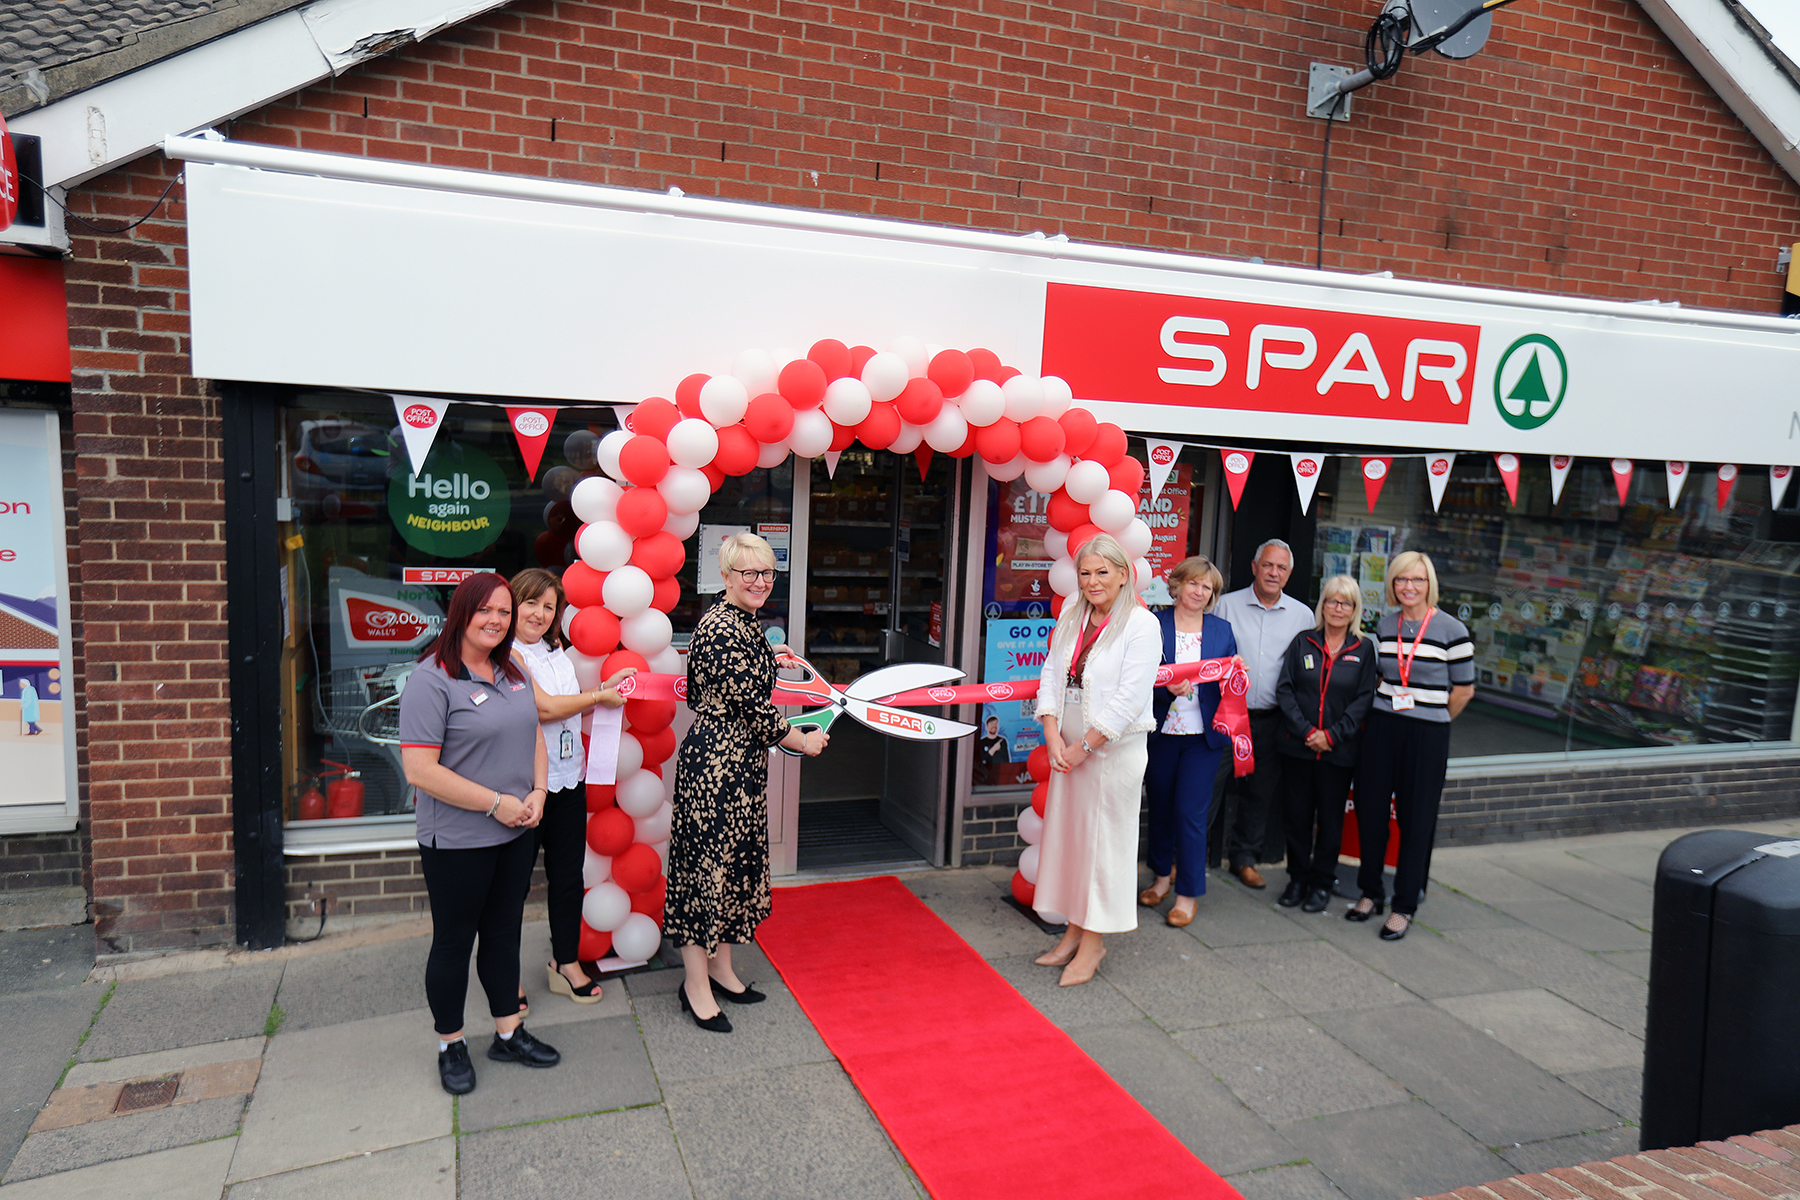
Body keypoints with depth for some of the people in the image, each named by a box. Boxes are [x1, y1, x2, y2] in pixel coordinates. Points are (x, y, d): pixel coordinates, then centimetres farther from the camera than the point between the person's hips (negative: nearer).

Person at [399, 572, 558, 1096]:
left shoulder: (514, 673, 7)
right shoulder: (432, 680, -16)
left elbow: (534, 736, 16)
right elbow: (420, 771, -22)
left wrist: (537, 792, -2)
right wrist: (497, 803, -20)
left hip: (516, 834, 7)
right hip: (456, 841, -6)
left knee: (504, 931, 18)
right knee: (454, 940, 10)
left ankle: (509, 1033, 33)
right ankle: (450, 1046, 28)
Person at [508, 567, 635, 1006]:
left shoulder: (556, 650, 13)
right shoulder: (507, 653, -12)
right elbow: (544, 708, -19)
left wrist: (605, 688, 5)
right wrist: (599, 697, -8)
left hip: (568, 777, 7)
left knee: (567, 874, 13)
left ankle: (566, 963, 26)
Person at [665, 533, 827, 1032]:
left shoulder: (747, 622, 12)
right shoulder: (721, 628, -20)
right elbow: (751, 705, -20)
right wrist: (802, 741, -9)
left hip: (742, 761, 10)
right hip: (715, 762, -10)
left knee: (737, 859, 17)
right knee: (708, 861, -1)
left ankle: (720, 969, 30)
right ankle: (696, 984, 12)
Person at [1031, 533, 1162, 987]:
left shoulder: (1141, 625, -11)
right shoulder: (1071, 615, 8)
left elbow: (1130, 699, -17)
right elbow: (1052, 673, 7)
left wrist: (1083, 746, -15)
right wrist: (1053, 736, -5)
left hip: (1114, 750, -6)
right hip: (1068, 747, 6)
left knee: (1104, 840, 1)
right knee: (1066, 833, 11)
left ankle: (1093, 942, 14)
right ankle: (1074, 931, 26)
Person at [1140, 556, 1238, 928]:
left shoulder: (1222, 629, 8)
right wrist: (1167, 687, -22)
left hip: (1203, 736, 0)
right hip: (1160, 731, 0)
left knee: (1191, 812, -2)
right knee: (1159, 807, 13)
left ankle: (1188, 894, 11)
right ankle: (1163, 875, 34)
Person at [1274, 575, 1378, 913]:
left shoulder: (1364, 649, 3)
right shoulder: (1303, 643, 6)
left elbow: (1364, 699, -2)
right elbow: (1285, 689, 0)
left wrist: (1332, 735, -12)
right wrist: (1305, 731, -11)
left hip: (1339, 751, -1)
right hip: (1298, 746, 1)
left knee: (1330, 818, 6)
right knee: (1296, 815, 5)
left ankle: (1322, 883, 21)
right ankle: (1298, 879, 21)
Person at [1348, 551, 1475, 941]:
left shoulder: (1452, 630, -6)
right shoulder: (1385, 626, 7)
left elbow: (1464, 690, 0)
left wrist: (1431, 721, 6)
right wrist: (1387, 717, 11)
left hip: (1427, 735, -4)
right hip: (1381, 728, 4)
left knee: (1416, 820, 3)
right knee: (1370, 809, 7)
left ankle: (1405, 906, 14)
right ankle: (1370, 892, 24)